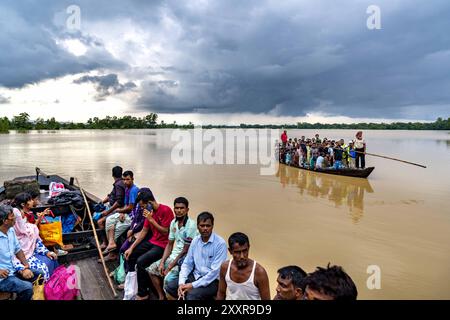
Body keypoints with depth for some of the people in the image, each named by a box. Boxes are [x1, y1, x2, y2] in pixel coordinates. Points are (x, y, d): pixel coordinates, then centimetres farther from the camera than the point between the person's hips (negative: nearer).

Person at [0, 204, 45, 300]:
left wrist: (26, 266, -1)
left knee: (39, 275, 7)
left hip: (14, 269, 8)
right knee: (27, 287, -24)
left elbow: (18, 249, 10)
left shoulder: (11, 230, 0)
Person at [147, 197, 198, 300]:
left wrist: (169, 267, -15)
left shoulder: (191, 225, -20)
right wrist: (162, 262, -2)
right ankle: (161, 297, 17)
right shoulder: (173, 223, 3)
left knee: (168, 278, -25)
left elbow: (185, 251, -18)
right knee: (152, 269, 4)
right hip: (174, 255, 8)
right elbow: (170, 244, 10)